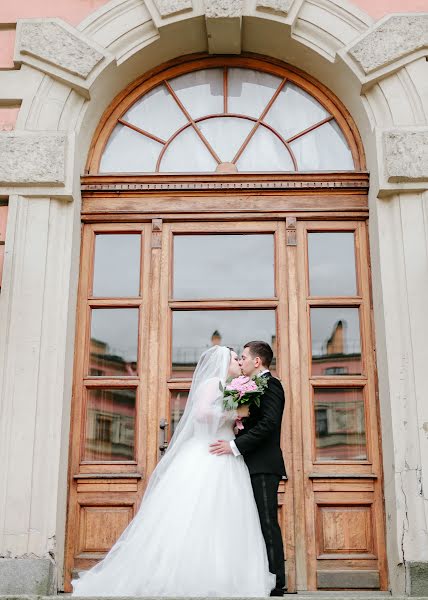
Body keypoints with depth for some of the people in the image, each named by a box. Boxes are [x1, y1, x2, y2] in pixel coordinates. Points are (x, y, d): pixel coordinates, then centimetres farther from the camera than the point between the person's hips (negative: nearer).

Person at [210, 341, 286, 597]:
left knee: (268, 524, -8)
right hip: (255, 466, 10)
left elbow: (268, 423, -19)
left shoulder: (270, 384, -7)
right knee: (261, 525, 8)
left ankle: (276, 584, -4)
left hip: (264, 466, -10)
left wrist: (235, 446, -21)